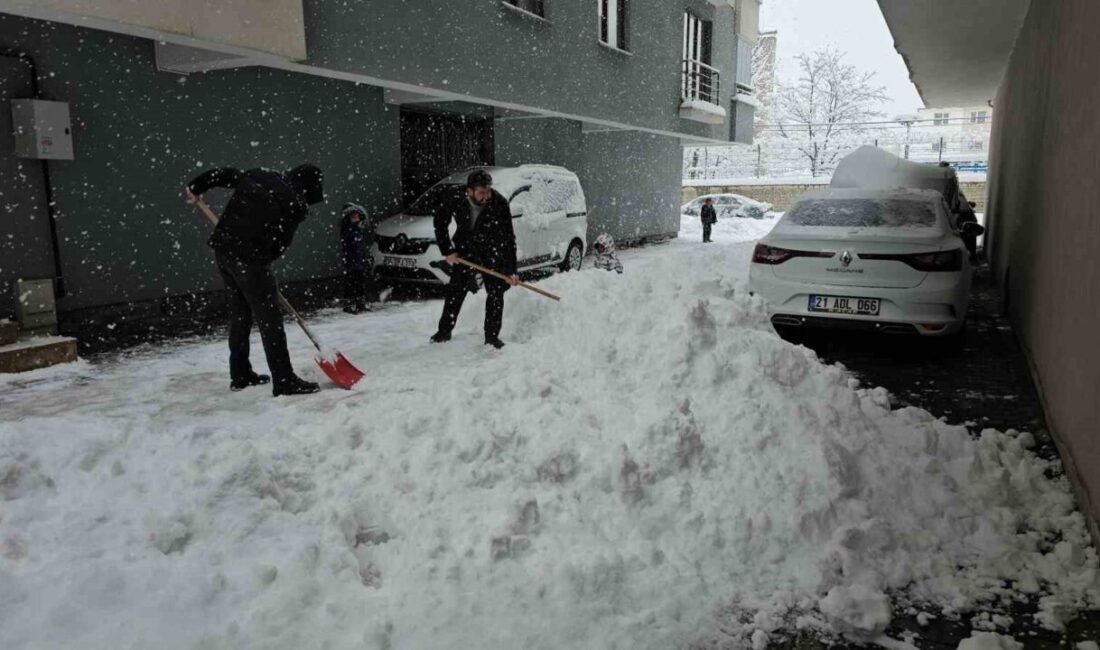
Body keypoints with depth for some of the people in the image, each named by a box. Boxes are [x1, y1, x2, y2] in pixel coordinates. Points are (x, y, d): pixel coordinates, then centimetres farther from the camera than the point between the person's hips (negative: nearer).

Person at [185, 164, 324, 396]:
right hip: (249, 255, -8)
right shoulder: (295, 204, -6)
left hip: (222, 246, 8)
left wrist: (195, 188, 35)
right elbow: (282, 242, -5)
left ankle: (240, 375, 27)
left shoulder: (258, 175, 14)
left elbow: (223, 174, 20)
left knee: (240, 312, 18)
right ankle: (285, 381, -5)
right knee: (269, 318, -5)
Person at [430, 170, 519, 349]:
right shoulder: (457, 203, -22)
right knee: (455, 290, 7)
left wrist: (511, 271, -28)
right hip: (465, 250, 2)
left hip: (493, 252, -1)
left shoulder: (500, 204, -28)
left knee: (496, 292, -5)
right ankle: (444, 331, 21)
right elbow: (440, 221, -1)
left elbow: (508, 239, -25)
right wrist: (447, 251, -6)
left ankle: (492, 336, 7)